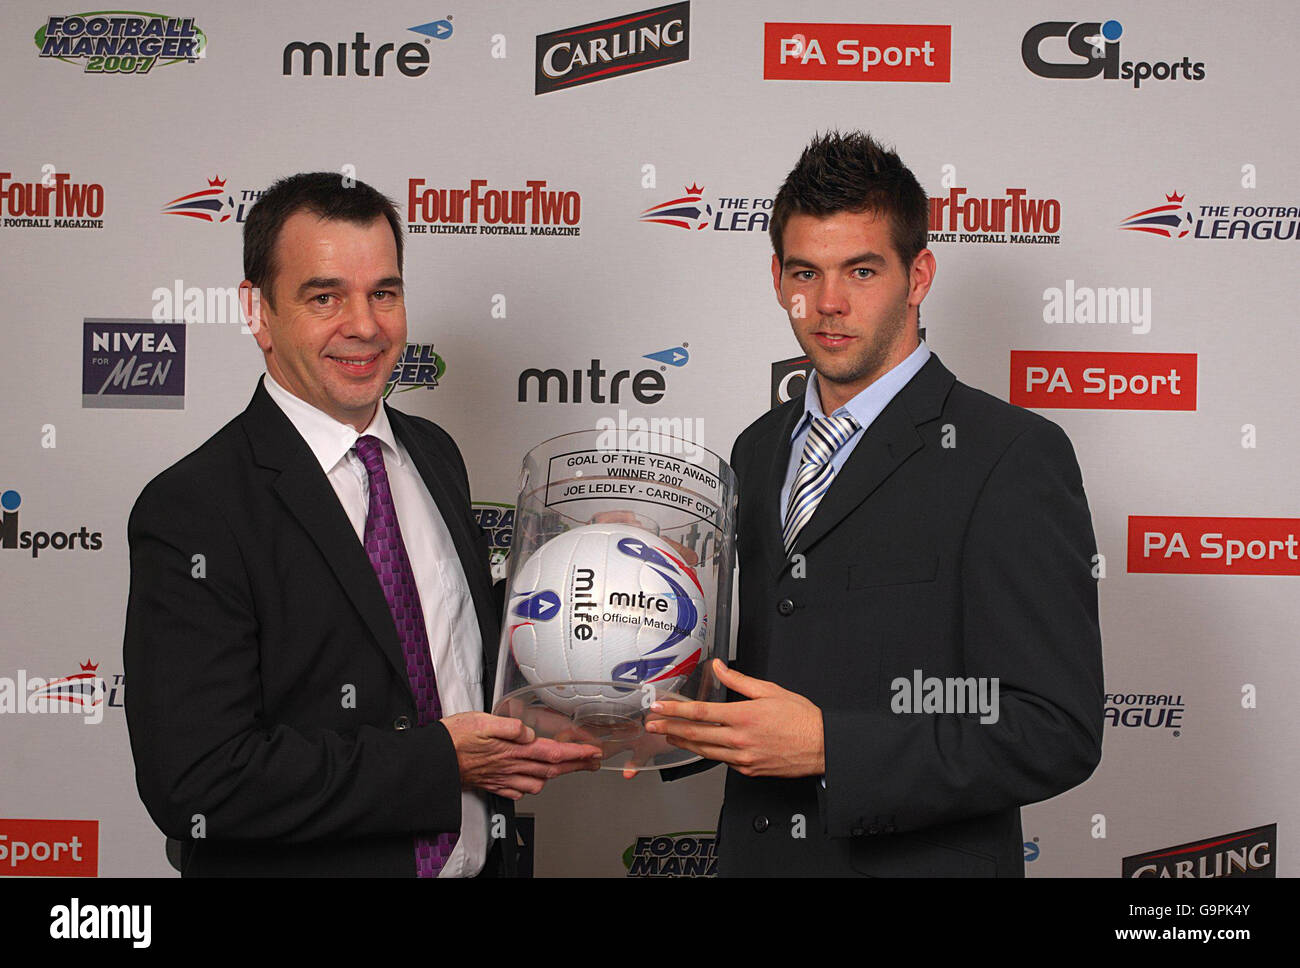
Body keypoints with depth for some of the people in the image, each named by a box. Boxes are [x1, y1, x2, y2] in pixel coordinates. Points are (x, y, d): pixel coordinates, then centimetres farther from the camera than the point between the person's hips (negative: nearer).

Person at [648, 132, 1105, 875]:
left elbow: (1056, 731, -19)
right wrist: (674, 717, -5)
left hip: (920, 861, -6)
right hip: (755, 854, 6)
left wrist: (826, 745, -25)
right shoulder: (758, 451, 7)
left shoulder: (1016, 457, -15)